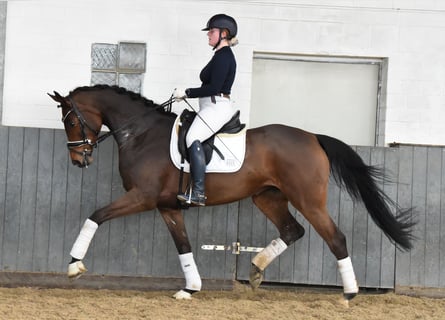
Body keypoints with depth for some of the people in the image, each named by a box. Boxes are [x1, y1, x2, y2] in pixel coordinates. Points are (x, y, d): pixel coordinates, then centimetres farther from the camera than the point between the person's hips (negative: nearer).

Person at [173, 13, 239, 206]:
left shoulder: (223, 56, -12)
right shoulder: (222, 55, 20)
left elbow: (214, 88, -20)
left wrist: (187, 93, -14)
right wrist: (185, 94, 17)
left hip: (217, 107, -12)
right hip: (213, 106, 12)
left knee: (193, 138, -28)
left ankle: (198, 193, -33)